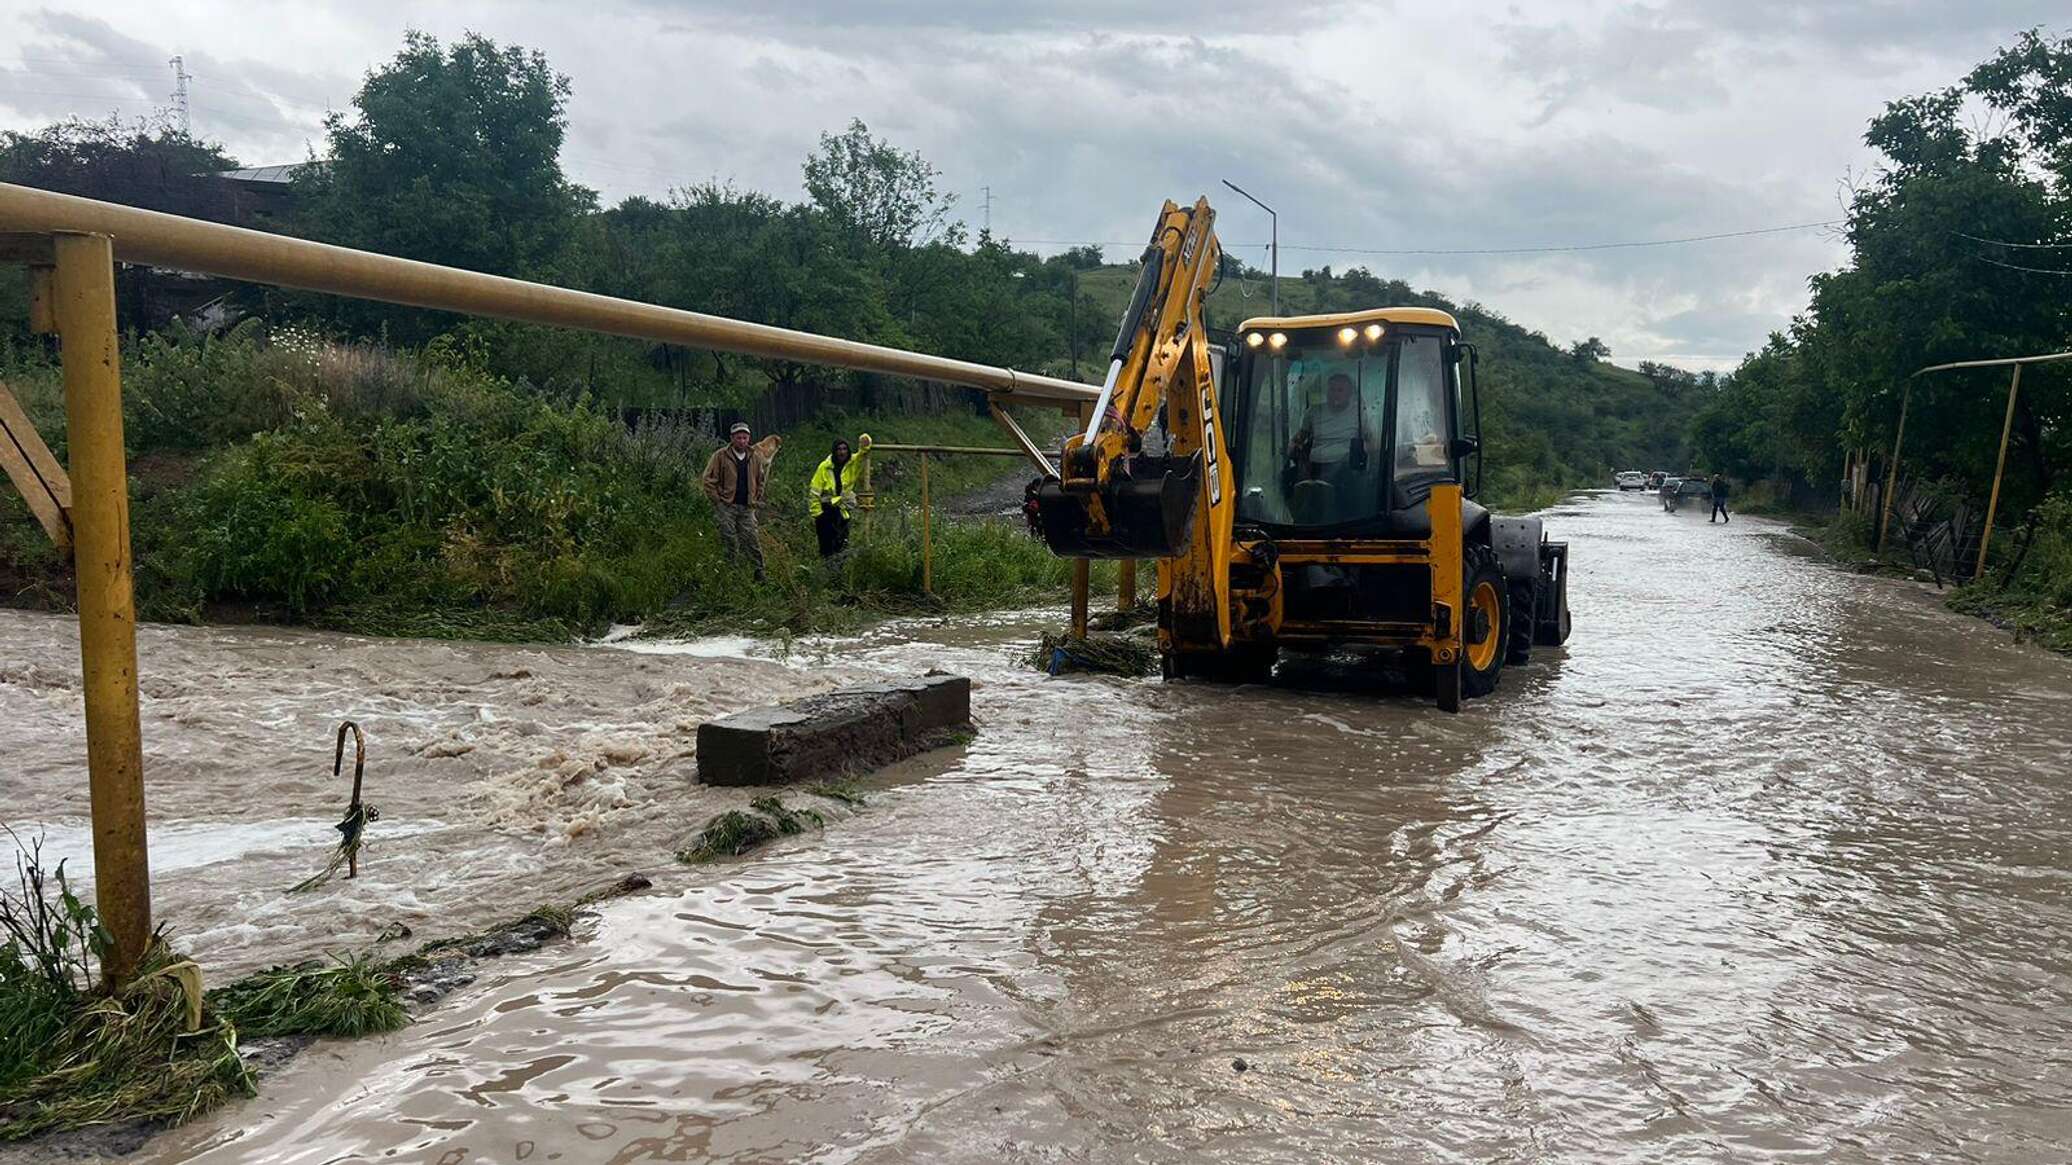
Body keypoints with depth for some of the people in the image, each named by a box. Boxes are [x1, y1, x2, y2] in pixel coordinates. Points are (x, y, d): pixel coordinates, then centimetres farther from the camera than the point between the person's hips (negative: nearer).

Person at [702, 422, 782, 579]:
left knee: (750, 538, 2)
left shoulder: (755, 457, 6)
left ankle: (758, 570, 7)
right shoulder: (721, 455, -6)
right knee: (729, 538, -1)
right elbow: (709, 479, -2)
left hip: (747, 507, 3)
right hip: (726, 506, -3)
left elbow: (761, 480, 20)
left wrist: (756, 499, 13)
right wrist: (717, 500, -6)